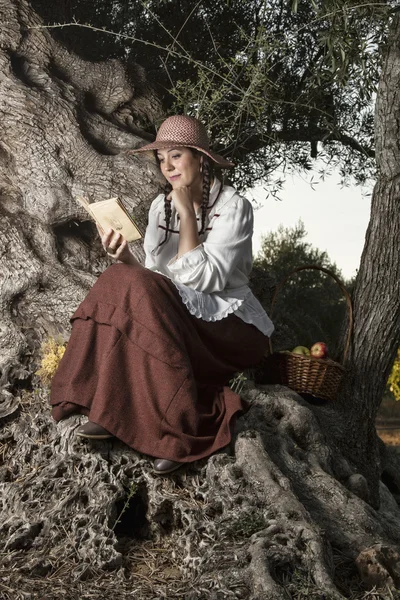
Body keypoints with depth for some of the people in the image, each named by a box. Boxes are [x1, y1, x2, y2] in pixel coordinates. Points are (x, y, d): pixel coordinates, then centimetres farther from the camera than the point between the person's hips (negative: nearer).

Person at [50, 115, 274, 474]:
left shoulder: (234, 208, -12)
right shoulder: (161, 206, 6)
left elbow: (202, 280, -22)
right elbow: (154, 279, 3)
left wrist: (188, 213, -20)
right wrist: (125, 260, -17)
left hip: (229, 325, -6)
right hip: (181, 320, 6)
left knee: (142, 293, -29)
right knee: (122, 283, -20)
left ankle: (184, 426, -21)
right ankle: (118, 411, -15)